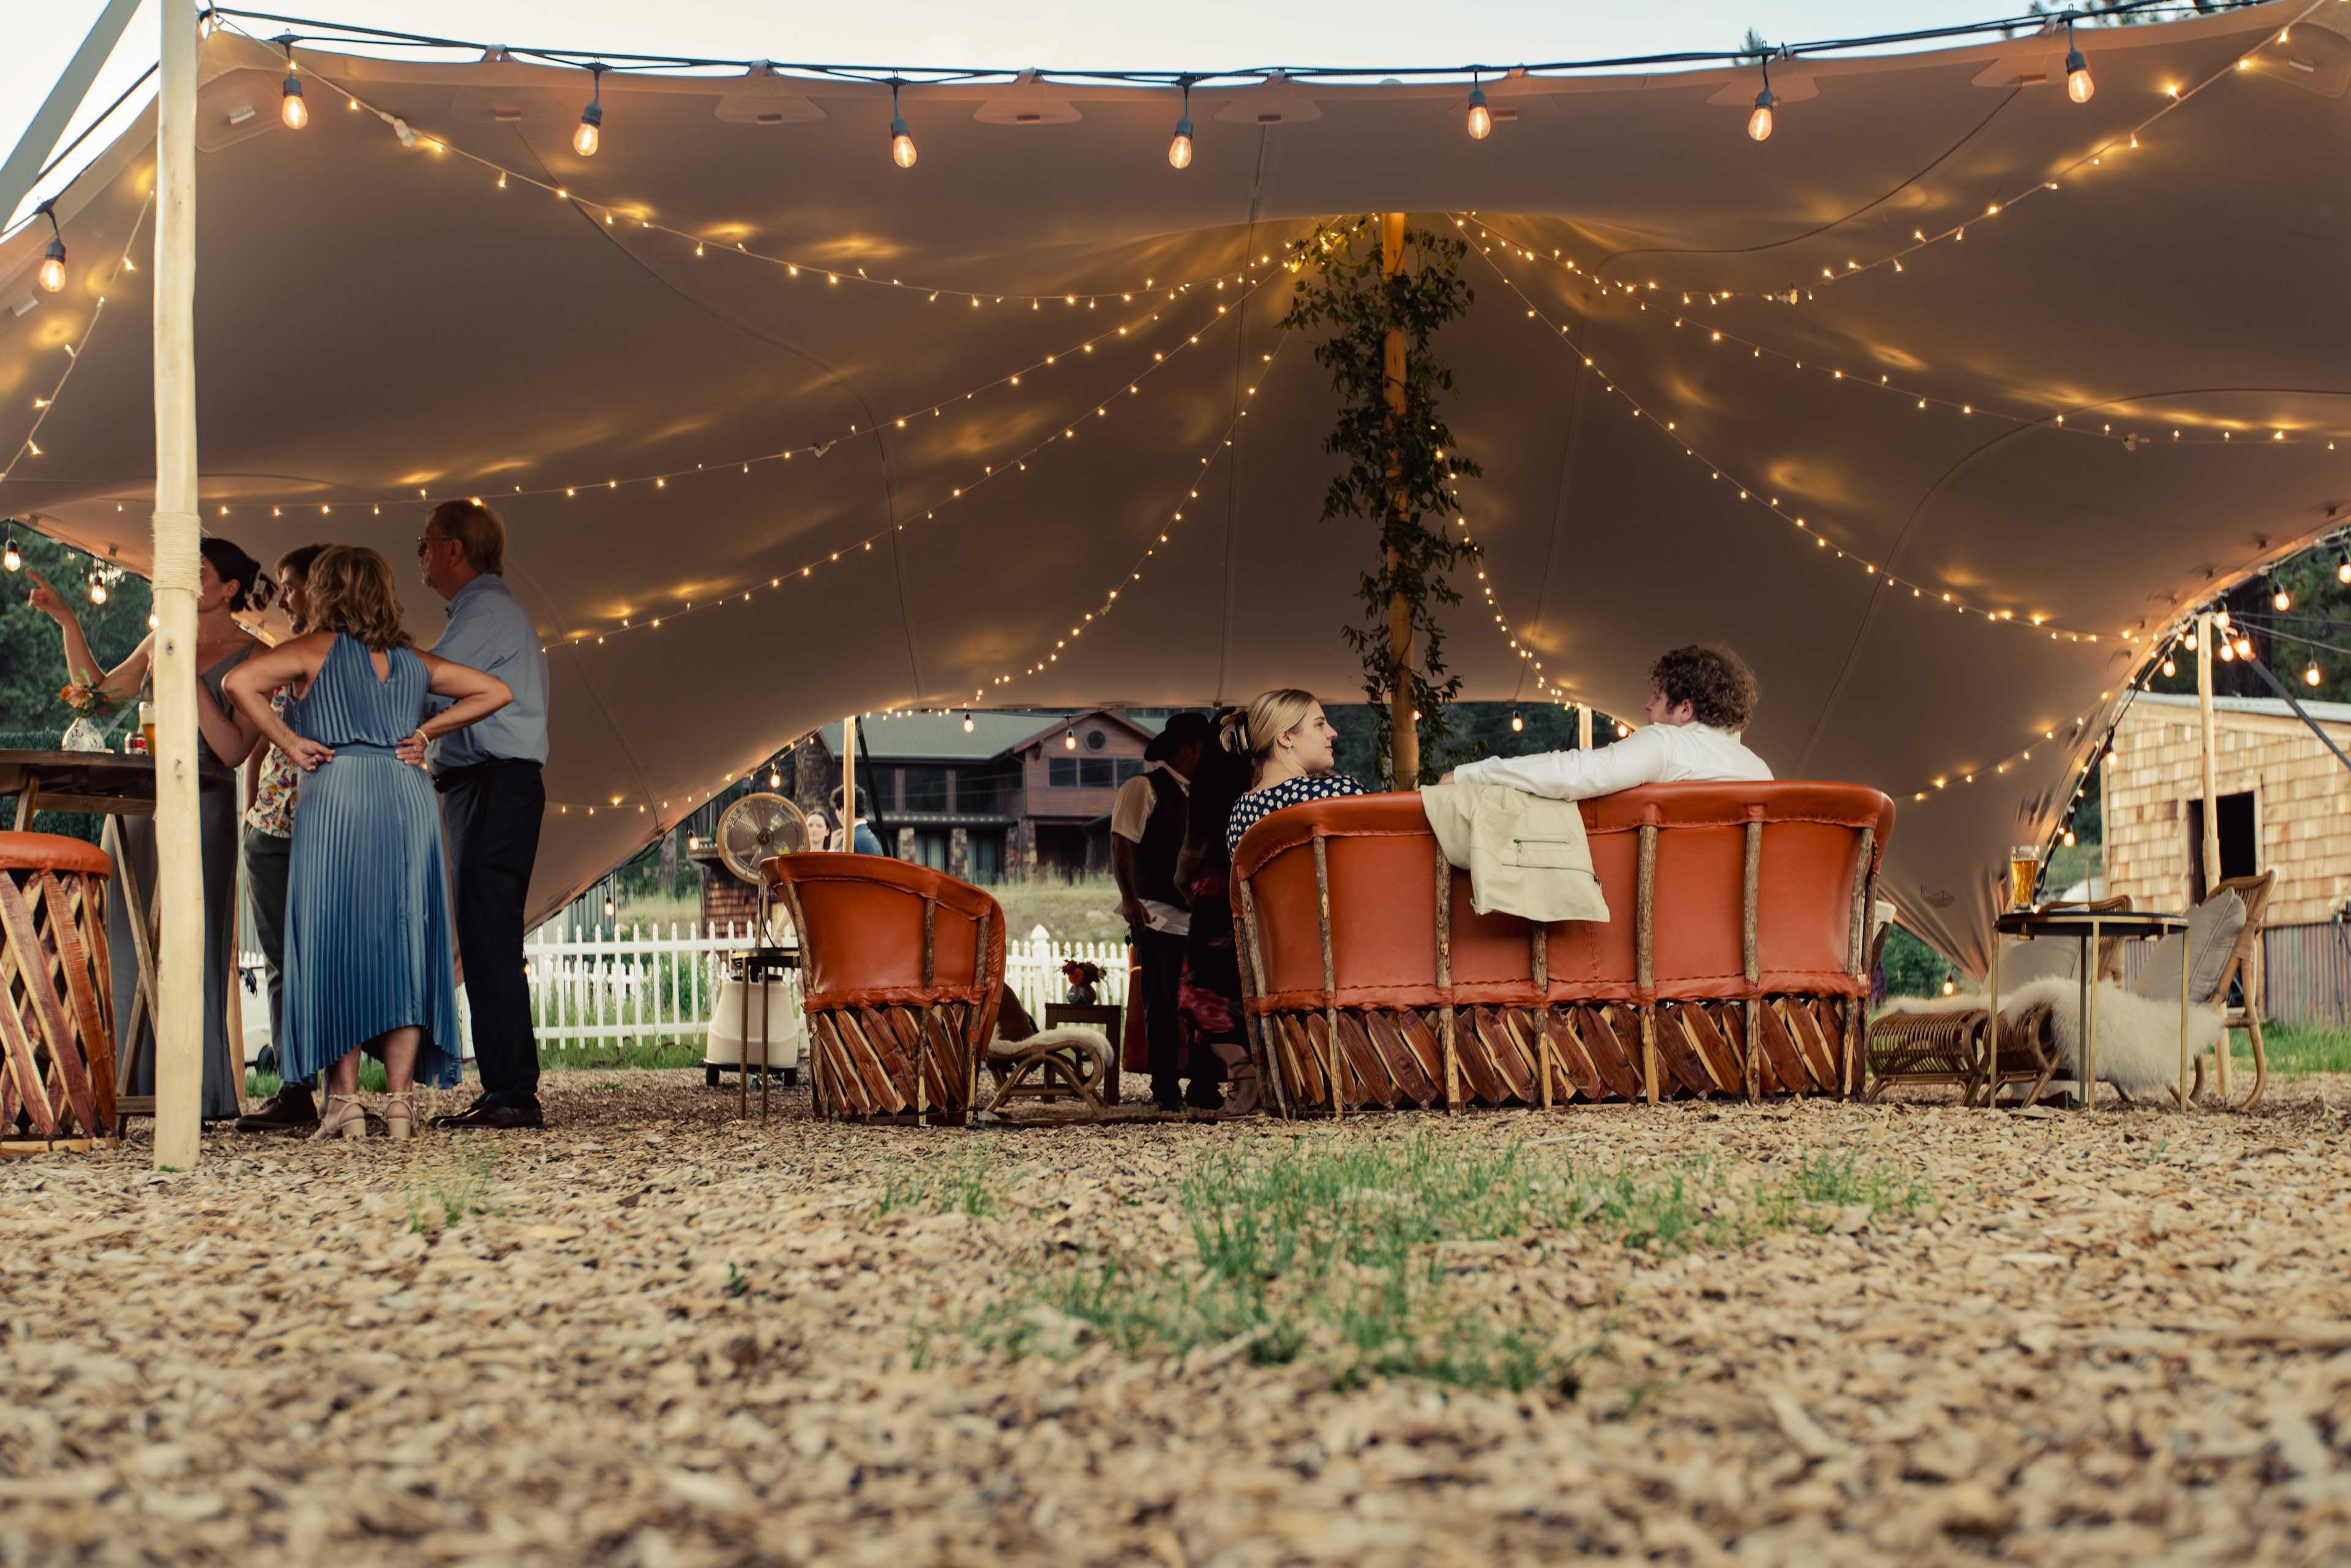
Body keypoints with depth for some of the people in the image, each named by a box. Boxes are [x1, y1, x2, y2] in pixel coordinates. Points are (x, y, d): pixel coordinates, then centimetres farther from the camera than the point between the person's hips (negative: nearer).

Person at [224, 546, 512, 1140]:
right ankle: (400, 1098, 2)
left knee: (335, 944, 0)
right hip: (408, 795, 4)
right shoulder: (414, 660, 17)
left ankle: (344, 1100, -4)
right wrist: (425, 731, 14)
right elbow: (495, 692, 18)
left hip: (335, 793, -4)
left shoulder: (317, 649, 3)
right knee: (404, 947, 5)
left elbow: (239, 681, -10)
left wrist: (289, 742, -3)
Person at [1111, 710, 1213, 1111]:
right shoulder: (1143, 789, -4)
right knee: (1163, 1006, -2)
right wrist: (1129, 897, -20)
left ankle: (1204, 1091, 7)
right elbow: (1120, 845, -10)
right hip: (1157, 916, -6)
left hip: (1196, 916, 6)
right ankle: (1165, 1091, 4)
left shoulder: (1197, 794, 17)